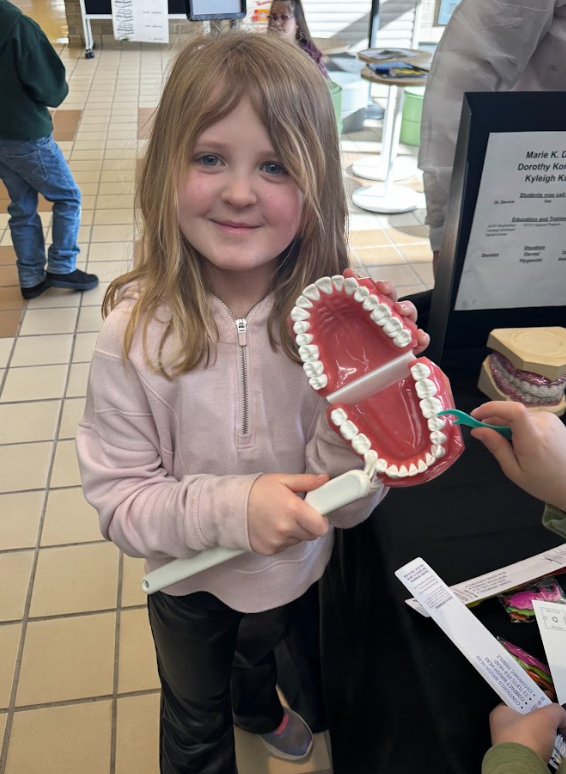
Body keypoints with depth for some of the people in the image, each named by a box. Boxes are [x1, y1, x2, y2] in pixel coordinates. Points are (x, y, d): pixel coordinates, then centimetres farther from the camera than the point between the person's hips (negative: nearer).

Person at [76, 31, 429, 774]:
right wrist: (229, 508, -37)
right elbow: (118, 500, -22)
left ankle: (259, 710, 72)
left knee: (263, 654, 38)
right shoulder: (137, 331, -29)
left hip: (292, 572, 3)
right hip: (189, 584, -2)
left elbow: (347, 506, -20)